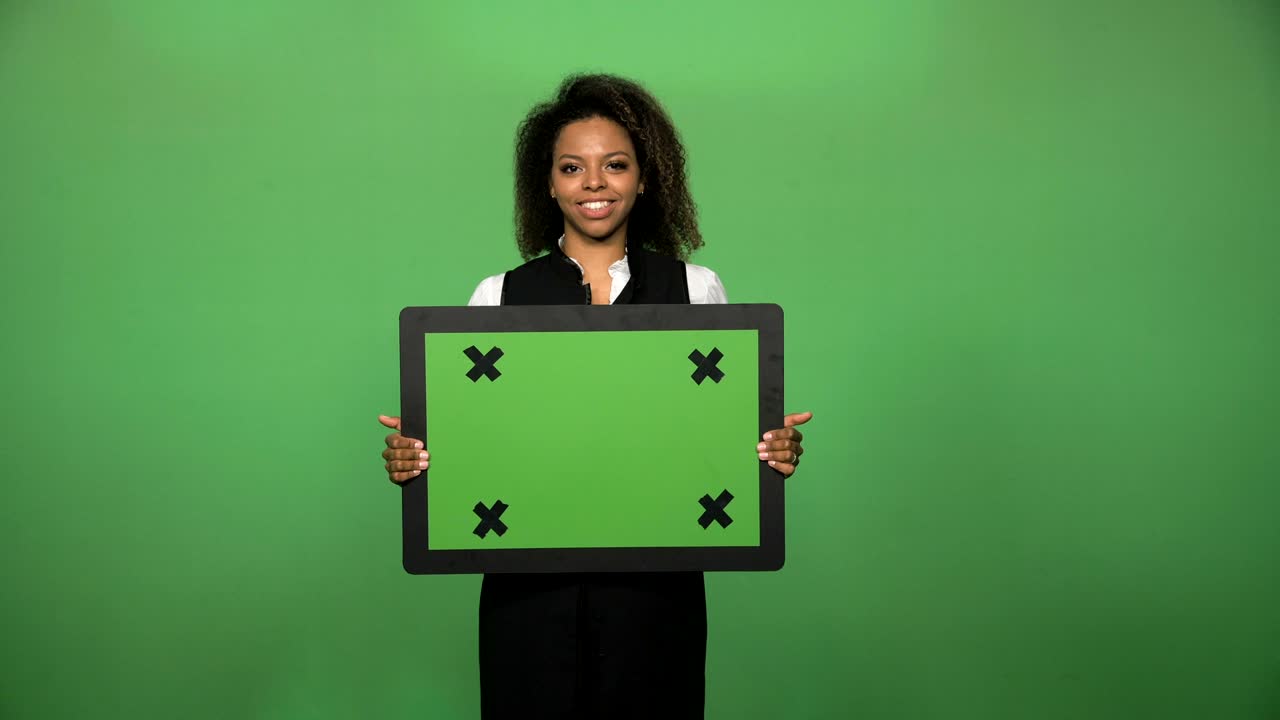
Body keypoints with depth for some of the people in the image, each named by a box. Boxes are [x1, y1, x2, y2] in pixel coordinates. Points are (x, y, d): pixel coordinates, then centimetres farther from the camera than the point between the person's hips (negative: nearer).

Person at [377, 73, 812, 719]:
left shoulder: (696, 289, 5)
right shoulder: (498, 296, 5)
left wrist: (776, 450, -14)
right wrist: (410, 458, -14)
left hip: (655, 586, 0)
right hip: (529, 590, 0)